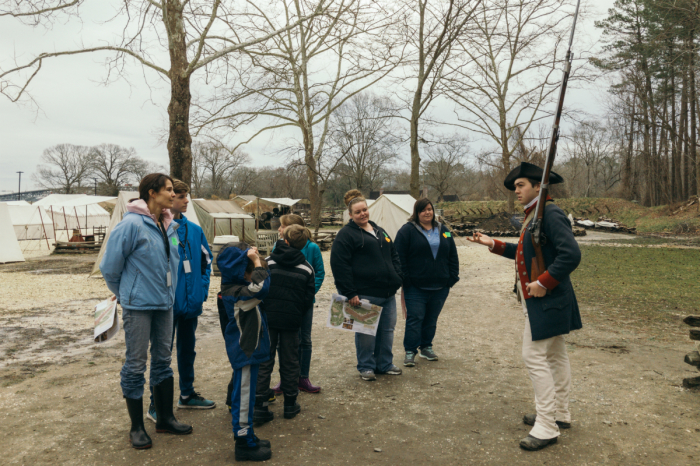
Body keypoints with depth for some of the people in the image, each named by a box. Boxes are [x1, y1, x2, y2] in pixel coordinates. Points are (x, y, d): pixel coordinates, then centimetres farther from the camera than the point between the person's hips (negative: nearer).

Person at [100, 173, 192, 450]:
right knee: (136, 365, 4)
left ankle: (165, 419, 29)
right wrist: (125, 294, 3)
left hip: (164, 303, 7)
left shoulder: (170, 226, 5)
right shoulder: (132, 224, -16)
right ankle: (137, 427, 18)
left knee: (162, 360, 15)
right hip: (138, 305, -7)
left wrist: (168, 292, 14)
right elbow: (110, 265, -10)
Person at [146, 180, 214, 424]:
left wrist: (202, 290, 3)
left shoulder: (195, 230, 5)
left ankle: (187, 395, 34)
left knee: (188, 350, 19)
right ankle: (156, 405, 16)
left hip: (191, 303, 6)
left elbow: (206, 261, 12)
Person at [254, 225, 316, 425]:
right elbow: (308, 299, 1)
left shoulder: (268, 262, -5)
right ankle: (290, 404, 20)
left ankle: (259, 406, 3)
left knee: (264, 362, 6)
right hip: (292, 320, 1)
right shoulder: (306, 268, -1)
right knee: (290, 362, 12)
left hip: (268, 318, -1)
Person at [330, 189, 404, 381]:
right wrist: (350, 293, -18)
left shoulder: (379, 231, 17)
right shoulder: (346, 234, -7)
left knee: (387, 329, 13)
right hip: (365, 295, -7)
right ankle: (366, 367, 18)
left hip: (388, 293, 7)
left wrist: (397, 278, 10)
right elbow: (339, 265, -14)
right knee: (366, 332, 2)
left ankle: (385, 364, 28)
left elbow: (394, 255, 24)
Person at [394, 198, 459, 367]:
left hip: (440, 287, 4)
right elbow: (400, 258, -6)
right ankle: (410, 352, 7)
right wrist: (405, 281, -11)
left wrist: (452, 277, 5)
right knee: (414, 319, -3)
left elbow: (453, 256, 14)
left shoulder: (443, 231, 12)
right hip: (415, 288, -4)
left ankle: (426, 347, 28)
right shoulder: (407, 231, -3)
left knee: (431, 320, 14)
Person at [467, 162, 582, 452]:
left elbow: (571, 254, -27)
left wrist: (544, 283, -25)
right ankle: (560, 414, 32)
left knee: (534, 357, -8)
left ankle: (546, 427, 1)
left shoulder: (551, 214, -18)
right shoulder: (533, 216, 13)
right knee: (555, 356, 18)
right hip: (547, 303, 11)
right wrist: (494, 244, 16)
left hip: (546, 302, -11)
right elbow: (526, 253, 21)